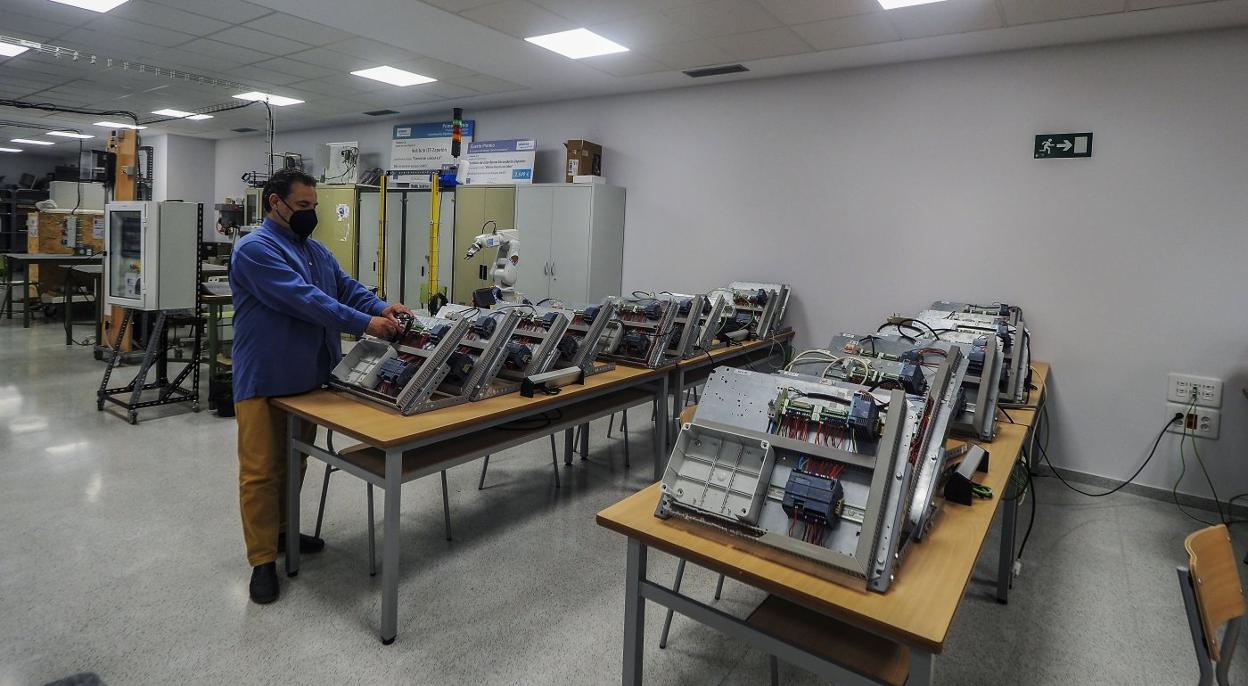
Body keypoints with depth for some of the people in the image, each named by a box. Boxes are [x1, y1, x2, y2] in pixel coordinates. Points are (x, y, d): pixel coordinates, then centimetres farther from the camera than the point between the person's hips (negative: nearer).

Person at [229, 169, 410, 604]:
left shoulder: (315, 250, 15)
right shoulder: (255, 249, -14)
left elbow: (347, 287, 9)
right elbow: (303, 299, -24)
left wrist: (381, 307, -12)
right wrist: (364, 324, -26)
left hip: (307, 376, 8)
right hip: (264, 379, -8)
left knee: (294, 465, 19)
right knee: (261, 471, -1)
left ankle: (282, 532, 35)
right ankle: (263, 560, 8)